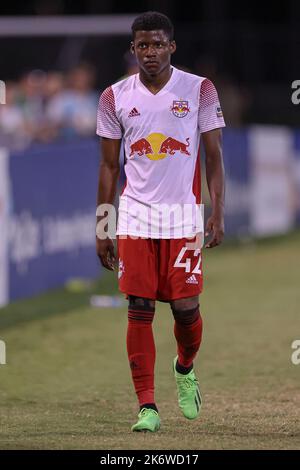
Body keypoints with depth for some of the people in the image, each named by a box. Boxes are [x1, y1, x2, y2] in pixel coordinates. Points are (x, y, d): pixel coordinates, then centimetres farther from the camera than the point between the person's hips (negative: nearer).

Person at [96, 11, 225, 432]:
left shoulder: (199, 90, 0)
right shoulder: (115, 97, 4)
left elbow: (214, 155, 2)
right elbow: (109, 166, 9)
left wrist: (218, 212, -8)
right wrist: (101, 228, 7)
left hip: (184, 215, -1)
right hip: (135, 215, 1)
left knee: (186, 307, -3)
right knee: (140, 308, -5)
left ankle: (185, 369, 30)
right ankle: (147, 406, -2)